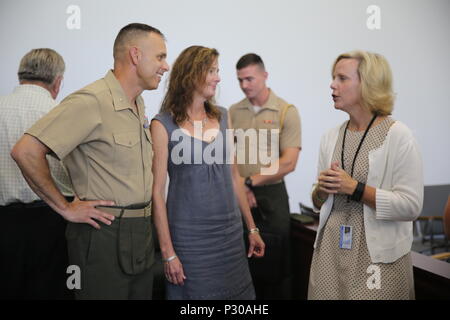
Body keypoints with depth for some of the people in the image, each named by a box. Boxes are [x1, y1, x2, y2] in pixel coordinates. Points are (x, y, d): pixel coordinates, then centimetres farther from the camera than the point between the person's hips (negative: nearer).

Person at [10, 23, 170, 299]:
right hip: (104, 233, -8)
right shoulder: (91, 101, -18)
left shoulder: (138, 104, 11)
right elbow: (26, 152, -22)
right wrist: (65, 208, -16)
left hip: (141, 233, 8)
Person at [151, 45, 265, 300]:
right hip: (189, 236, -4)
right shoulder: (164, 124, -8)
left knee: (237, 292, 14)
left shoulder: (222, 117, 6)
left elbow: (234, 176, 12)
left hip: (230, 232, 5)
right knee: (194, 293, 10)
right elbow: (158, 191, -9)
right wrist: (168, 251, -10)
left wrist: (252, 227, 12)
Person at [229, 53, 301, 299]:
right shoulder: (233, 112, 7)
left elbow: (288, 163, -12)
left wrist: (250, 181, -14)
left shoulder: (287, 112, -5)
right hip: (238, 195, 3)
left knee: (275, 263, 5)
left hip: (271, 195, -3)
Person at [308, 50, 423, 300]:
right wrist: (322, 189, -9)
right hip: (330, 249, 5)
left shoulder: (398, 136, -11)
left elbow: (411, 206, -16)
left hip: (378, 255, -5)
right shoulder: (330, 138, 5)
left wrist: (355, 188, -20)